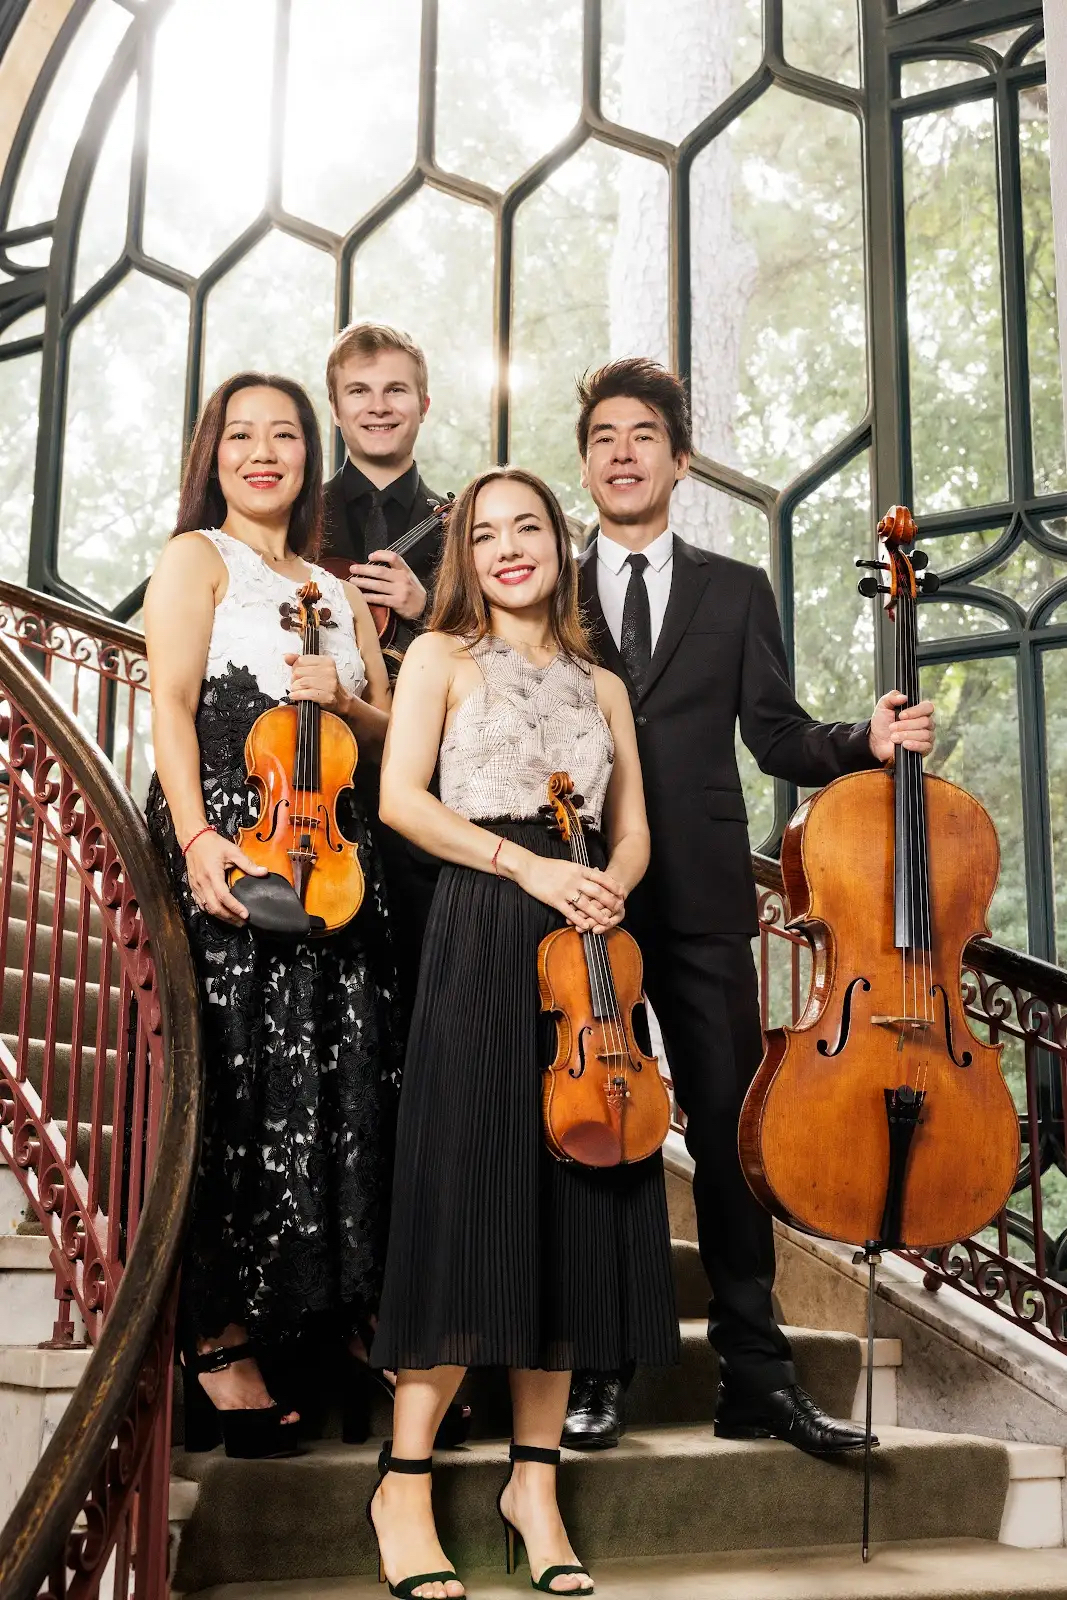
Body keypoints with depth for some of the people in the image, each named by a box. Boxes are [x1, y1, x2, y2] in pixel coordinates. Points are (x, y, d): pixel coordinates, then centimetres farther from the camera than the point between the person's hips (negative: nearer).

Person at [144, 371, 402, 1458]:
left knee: (342, 1084, 2)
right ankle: (219, 1345, 0)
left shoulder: (340, 594, 22)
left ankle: (338, 1315, 12)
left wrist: (342, 699, -2)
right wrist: (195, 835, -21)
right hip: (227, 850, -5)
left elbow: (389, 738, 20)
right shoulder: (195, 559, 6)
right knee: (238, 1091, -7)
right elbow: (171, 703, -7)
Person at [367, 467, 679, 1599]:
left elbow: (633, 828, 16)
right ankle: (405, 1482, 0)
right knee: (472, 1190, -9)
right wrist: (530, 866, -13)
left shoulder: (603, 686, 20)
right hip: (481, 938, -4)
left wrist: (612, 886, -6)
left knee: (574, 1200, 2)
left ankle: (535, 1477, 11)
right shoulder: (442, 656, 8)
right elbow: (402, 798, -4)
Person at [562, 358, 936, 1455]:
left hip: (702, 900, 1)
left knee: (729, 1126, 1)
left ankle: (755, 1374, 7)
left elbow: (776, 737, 9)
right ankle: (597, 1368, 12)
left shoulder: (735, 592, 15)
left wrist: (866, 741, -8)